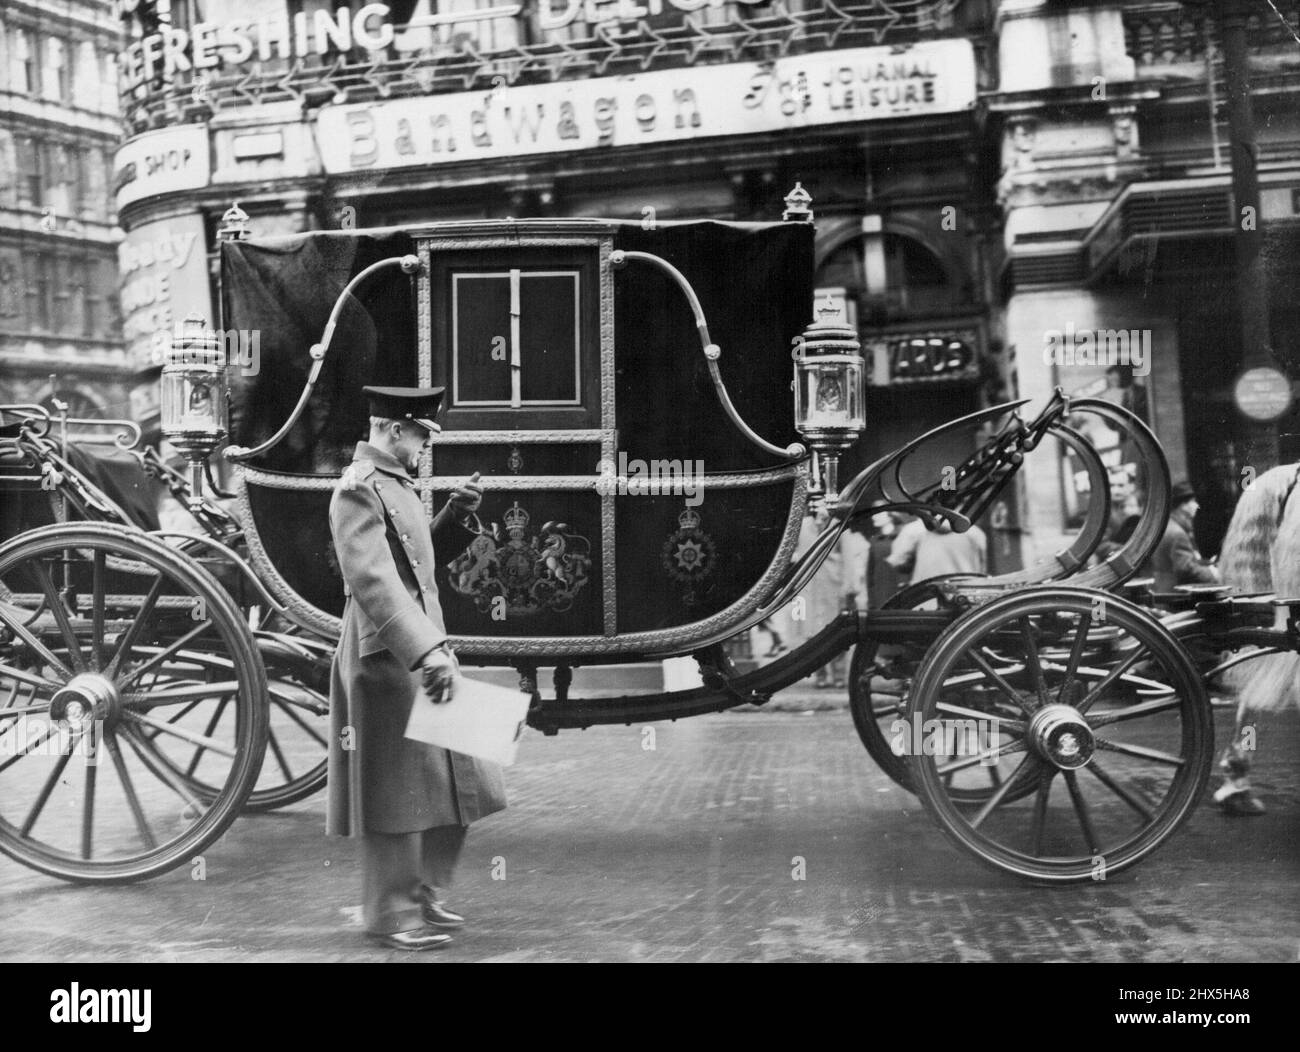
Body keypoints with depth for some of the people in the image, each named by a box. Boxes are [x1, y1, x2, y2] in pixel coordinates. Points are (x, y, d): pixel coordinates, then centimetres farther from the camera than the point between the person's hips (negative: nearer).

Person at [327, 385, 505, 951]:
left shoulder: (398, 484, 16)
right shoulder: (358, 489, -15)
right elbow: (372, 580, -26)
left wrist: (456, 514, 8)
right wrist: (425, 651, -33)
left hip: (423, 648, 10)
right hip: (386, 656, -10)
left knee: (453, 781, 15)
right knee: (397, 792, 0)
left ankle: (424, 893, 29)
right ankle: (394, 914, 13)